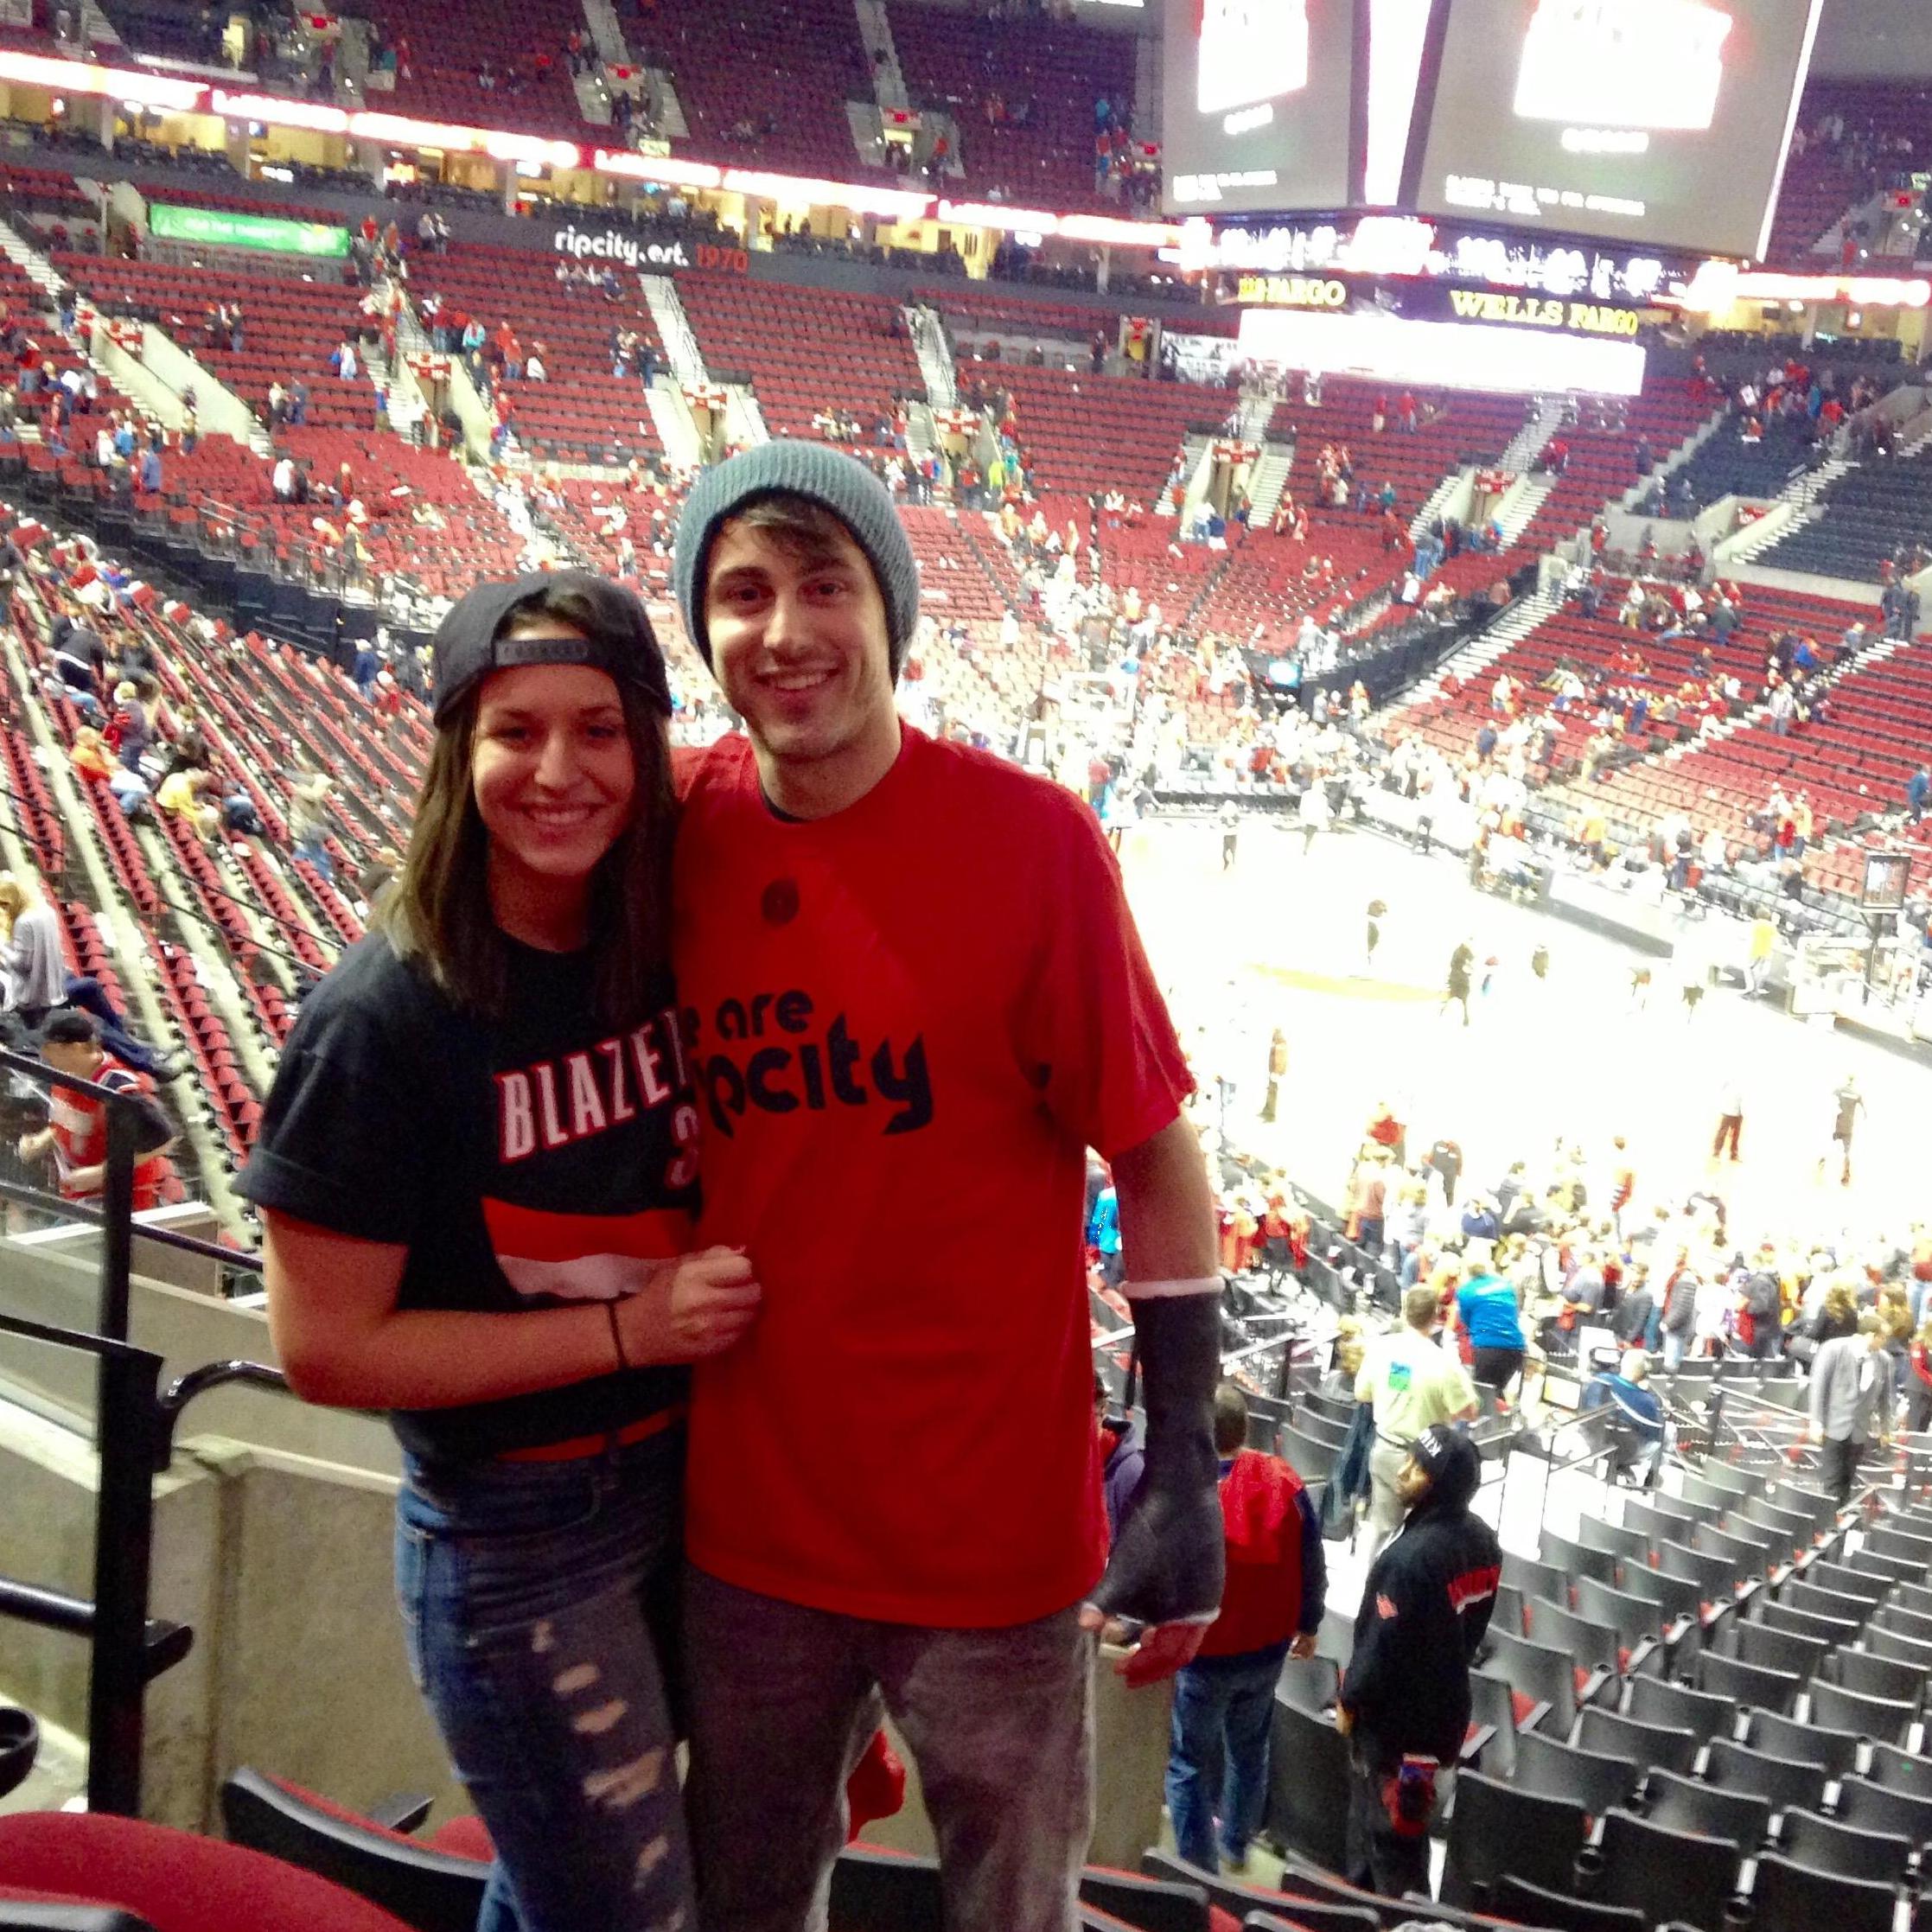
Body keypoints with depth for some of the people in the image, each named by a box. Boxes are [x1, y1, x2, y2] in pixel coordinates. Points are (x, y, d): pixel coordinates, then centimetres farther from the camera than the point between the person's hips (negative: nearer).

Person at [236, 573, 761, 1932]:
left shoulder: (666, 952, -4)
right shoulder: (386, 1016, -20)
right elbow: (328, 1347, -18)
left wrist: (731, 1287, -6)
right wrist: (629, 1326, -20)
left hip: (684, 1492, 6)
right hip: (513, 1547, -5)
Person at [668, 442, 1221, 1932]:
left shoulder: (1032, 837, -16)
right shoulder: (680, 837, -4)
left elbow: (1153, 1155, -11)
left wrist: (1184, 1469, -12)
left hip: (996, 1523, -3)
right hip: (747, 1514, 4)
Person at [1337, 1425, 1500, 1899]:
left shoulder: (1410, 1557, -33)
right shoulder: (1482, 1540, -5)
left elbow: (1381, 1645, -25)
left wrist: (1349, 1699, -9)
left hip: (1396, 1714, -8)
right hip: (1445, 1702, 8)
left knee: (1385, 1819, 10)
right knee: (1403, 1818, 25)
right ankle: (1364, 1888, 41)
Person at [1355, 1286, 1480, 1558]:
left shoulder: (1379, 1346, -7)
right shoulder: (1444, 1362, -22)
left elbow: (1362, 1395, 6)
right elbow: (1470, 1413, -14)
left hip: (1384, 1450, 5)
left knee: (1381, 1526, 18)